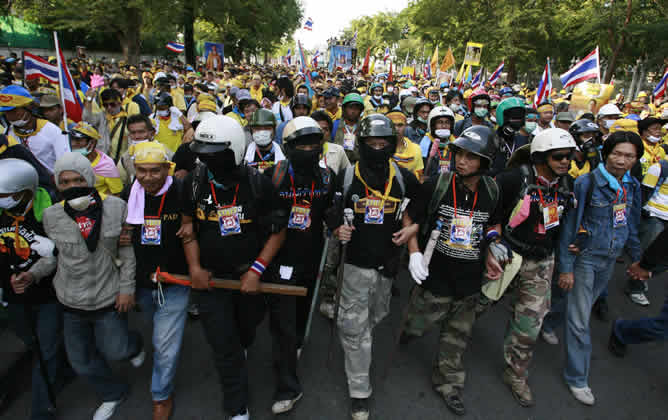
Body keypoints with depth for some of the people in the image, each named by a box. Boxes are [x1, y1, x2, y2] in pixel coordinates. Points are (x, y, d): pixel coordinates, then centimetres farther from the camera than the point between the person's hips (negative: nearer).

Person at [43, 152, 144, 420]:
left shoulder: (116, 207, -14)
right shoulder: (52, 216, -9)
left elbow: (128, 250, -6)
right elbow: (51, 255, 7)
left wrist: (127, 287, -7)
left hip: (109, 298, -3)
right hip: (72, 301, 3)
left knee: (113, 350, 11)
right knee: (82, 361, 16)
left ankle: (134, 345, 49)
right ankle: (112, 394, 44)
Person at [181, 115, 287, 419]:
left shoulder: (258, 183, -16)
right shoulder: (194, 182, -9)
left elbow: (277, 231, -9)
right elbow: (187, 224, 3)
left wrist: (256, 271, -15)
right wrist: (194, 267, -5)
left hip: (249, 274, 0)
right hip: (209, 277, 1)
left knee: (246, 329, 23)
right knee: (223, 345, 5)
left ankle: (238, 352, 60)